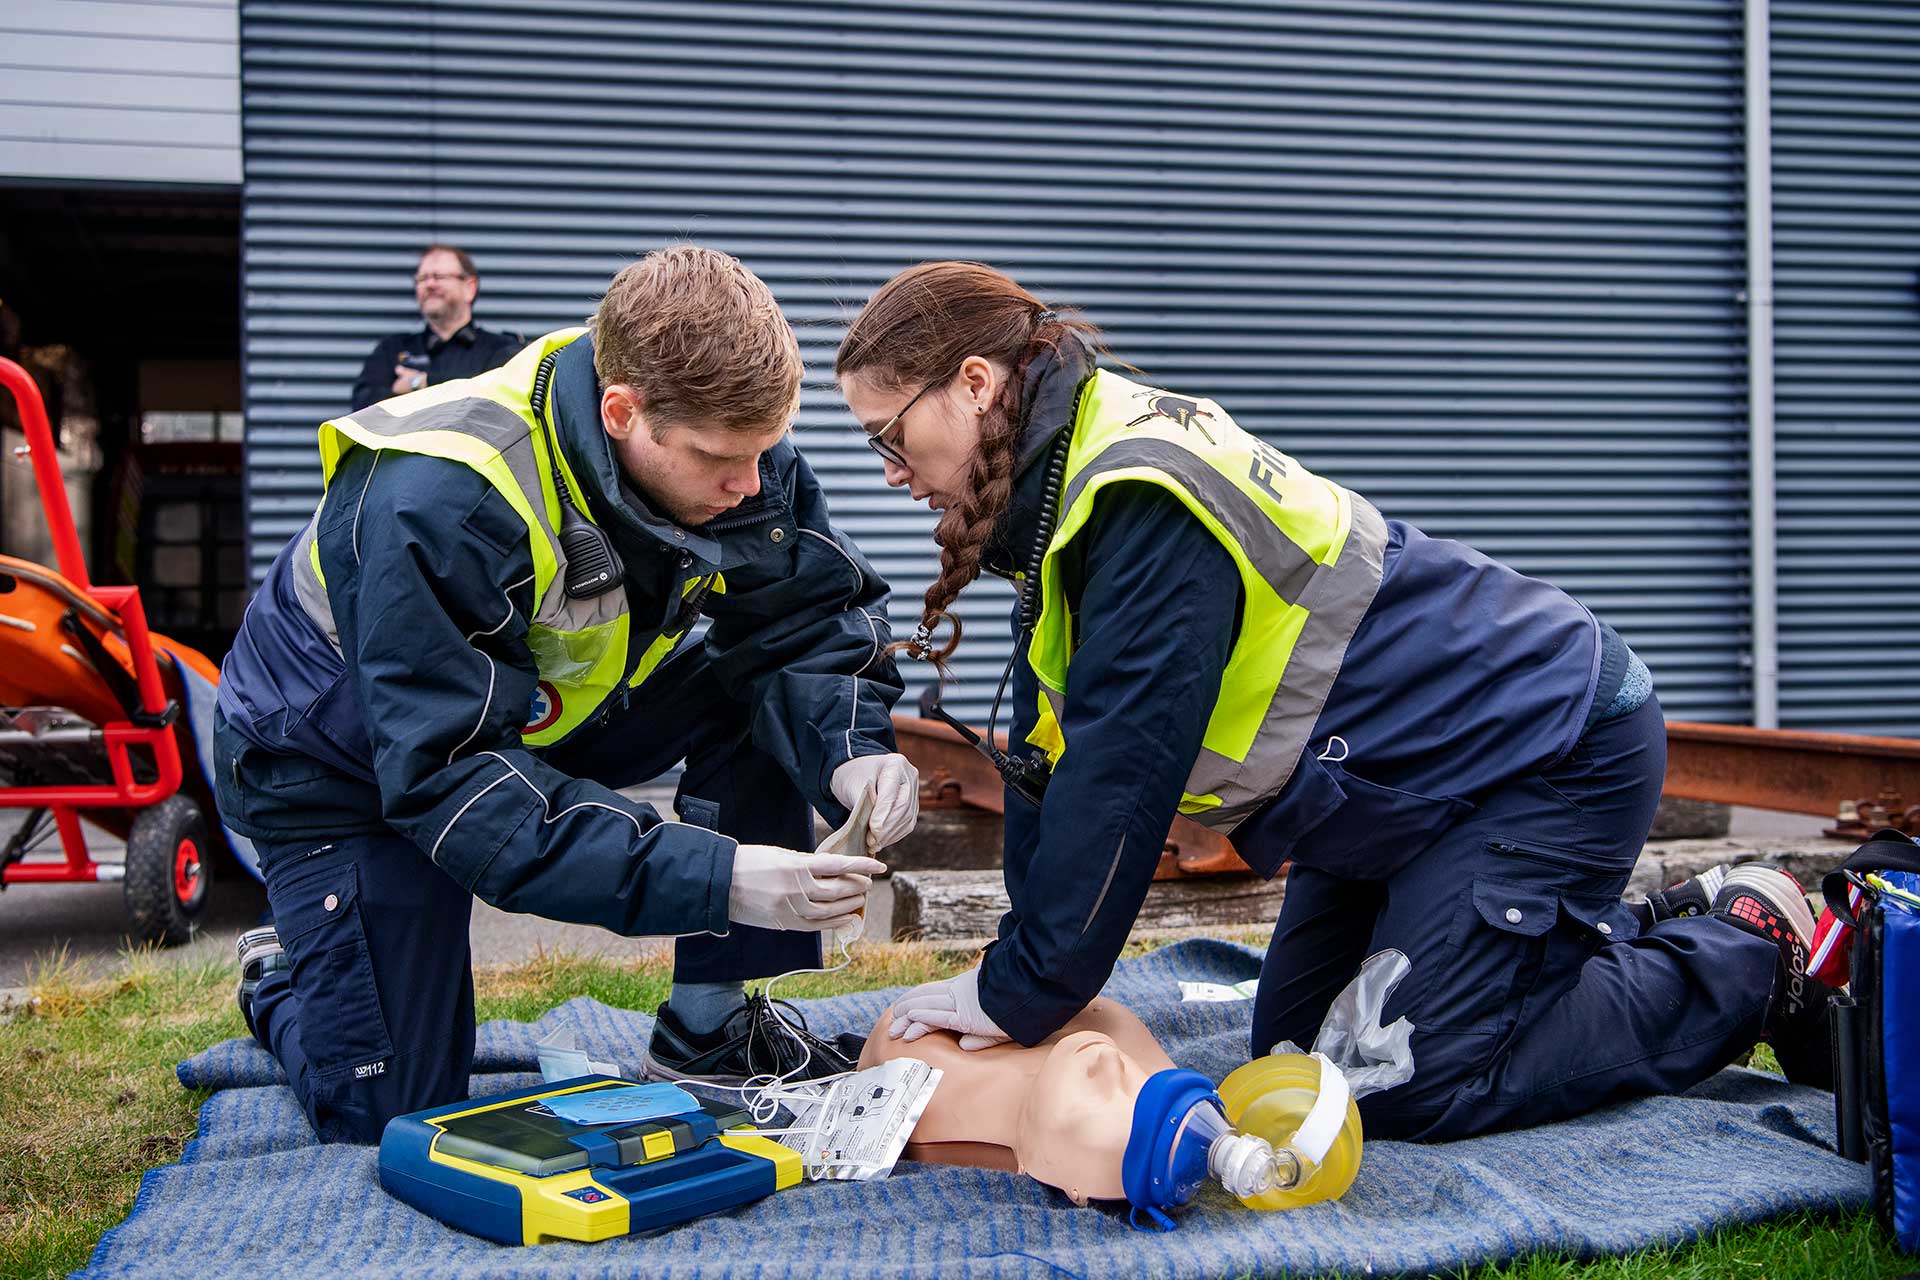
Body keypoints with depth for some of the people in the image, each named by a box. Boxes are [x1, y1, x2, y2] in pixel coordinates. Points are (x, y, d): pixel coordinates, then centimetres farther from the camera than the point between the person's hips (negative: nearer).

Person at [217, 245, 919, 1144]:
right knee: (390, 1118, -8)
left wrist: (851, 746, -33)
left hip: (550, 716, 6)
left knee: (768, 696, -17)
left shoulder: (724, 439, -19)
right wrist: (710, 880, -45)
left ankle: (709, 1034, -5)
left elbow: (814, 613, -10)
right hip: (345, 764, -5)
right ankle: (280, 978, 25)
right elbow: (448, 779, -39)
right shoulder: (431, 504, -38)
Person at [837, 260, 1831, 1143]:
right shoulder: (1072, 485, 2)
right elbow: (1049, 751, 4)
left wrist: (1020, 993, -23)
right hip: (1420, 776, 10)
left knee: (1413, 1086, -13)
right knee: (1296, 1045, 12)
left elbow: (1119, 773, -31)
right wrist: (1022, 963, 2)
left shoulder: (1146, 503, -30)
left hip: (1556, 752, -10)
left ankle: (1753, 950, 6)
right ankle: (1673, 926, 22)